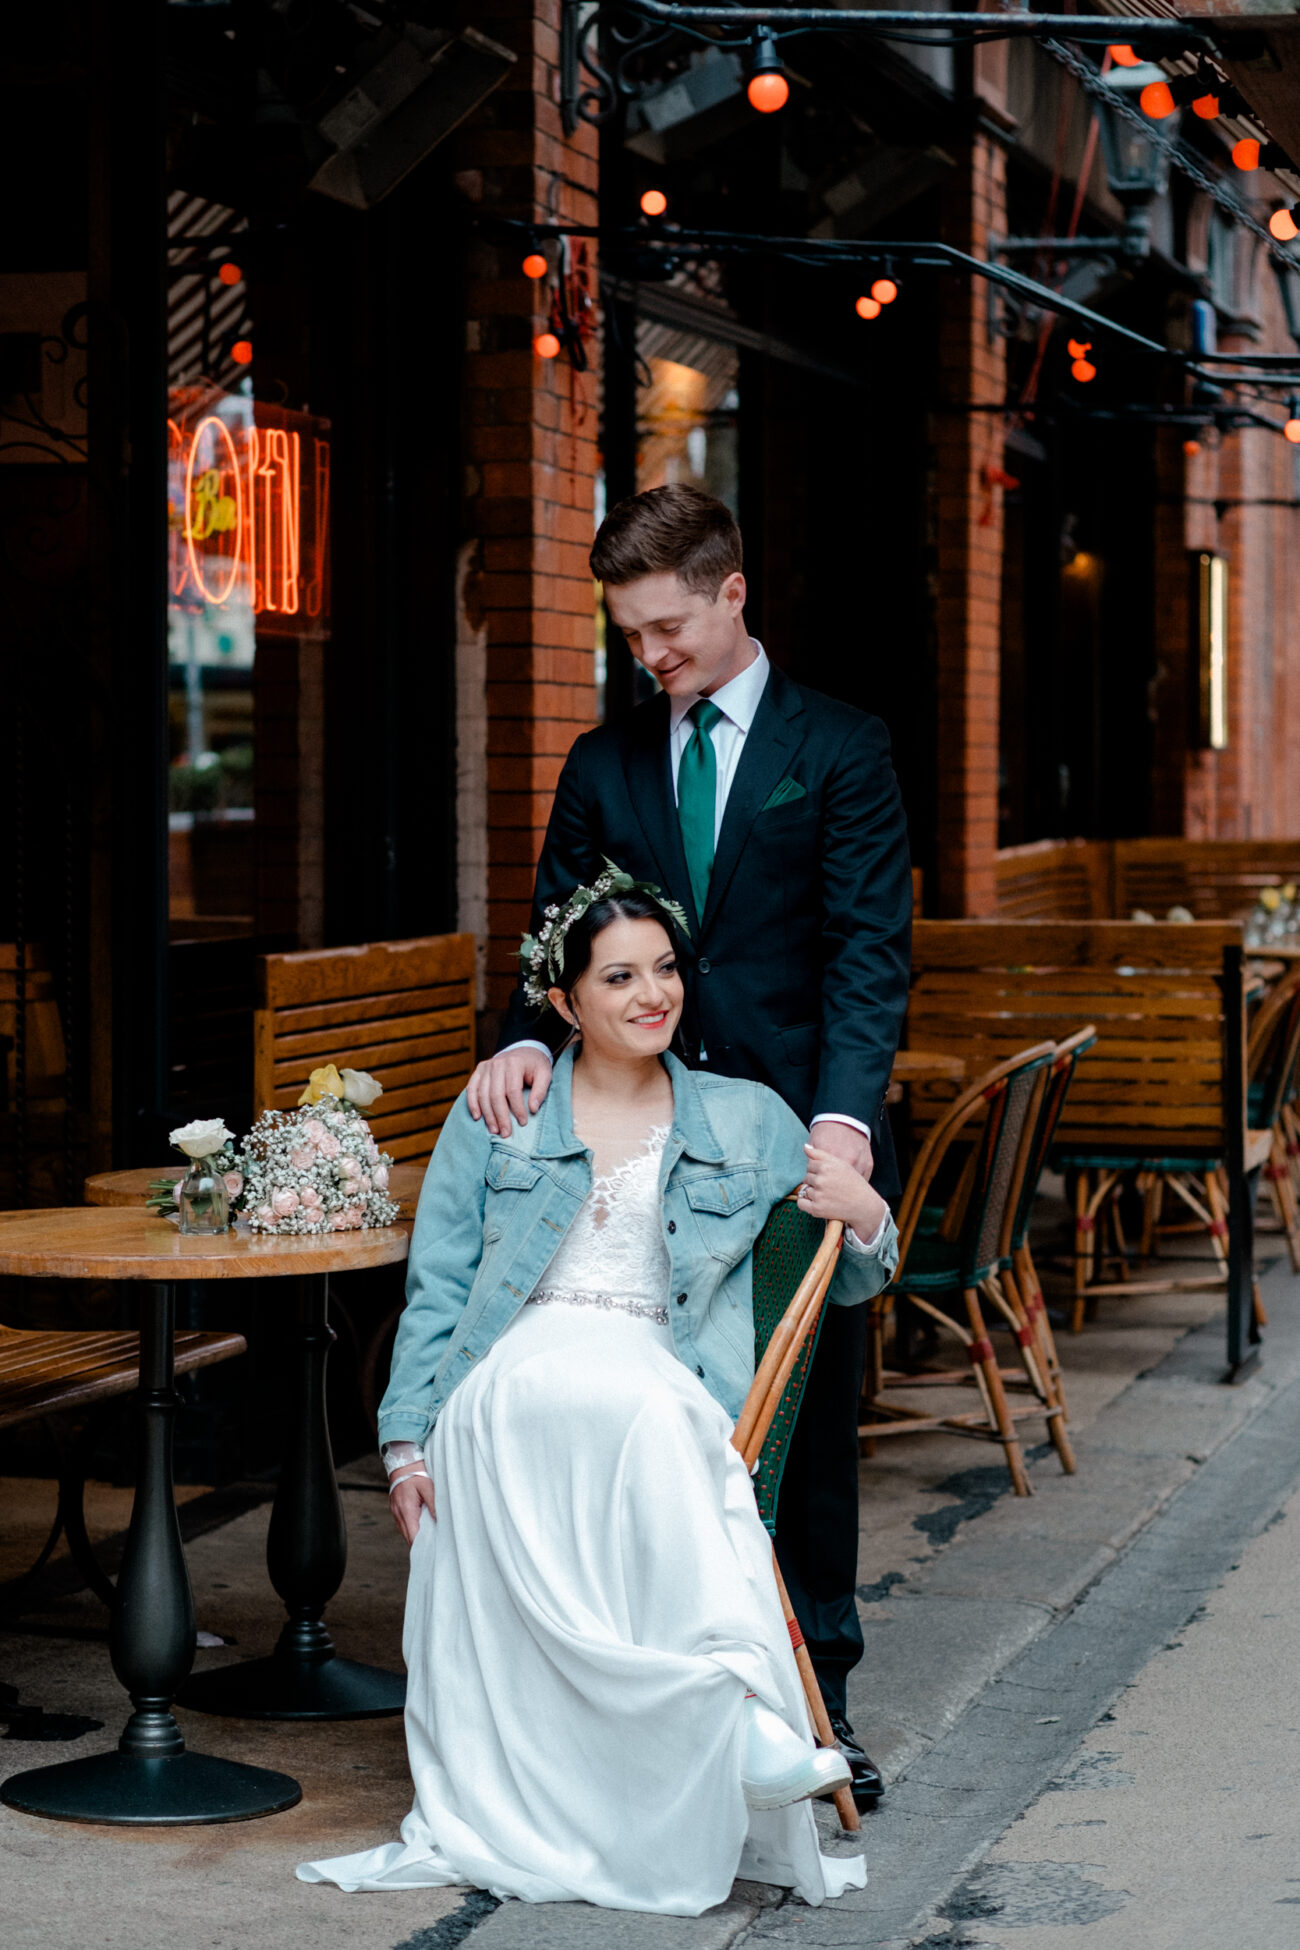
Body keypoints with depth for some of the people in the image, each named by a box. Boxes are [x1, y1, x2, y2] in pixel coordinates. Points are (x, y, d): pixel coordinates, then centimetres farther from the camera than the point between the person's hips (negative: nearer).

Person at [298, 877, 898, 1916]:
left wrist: (865, 1216, -2)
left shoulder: (748, 1121, 19)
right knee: (645, 1408, -38)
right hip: (511, 1391, -1)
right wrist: (408, 1440, 0)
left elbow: (848, 1281, 22)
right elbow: (437, 1287, 12)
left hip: (671, 1395, 1)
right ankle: (732, 1694, -45)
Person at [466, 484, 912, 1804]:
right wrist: (527, 1040, -15)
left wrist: (844, 1113, -21)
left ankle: (815, 1701, 15)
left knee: (808, 1425, 5)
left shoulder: (840, 750, 2)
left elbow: (868, 950, -7)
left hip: (801, 1139, -2)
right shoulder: (603, 767, 12)